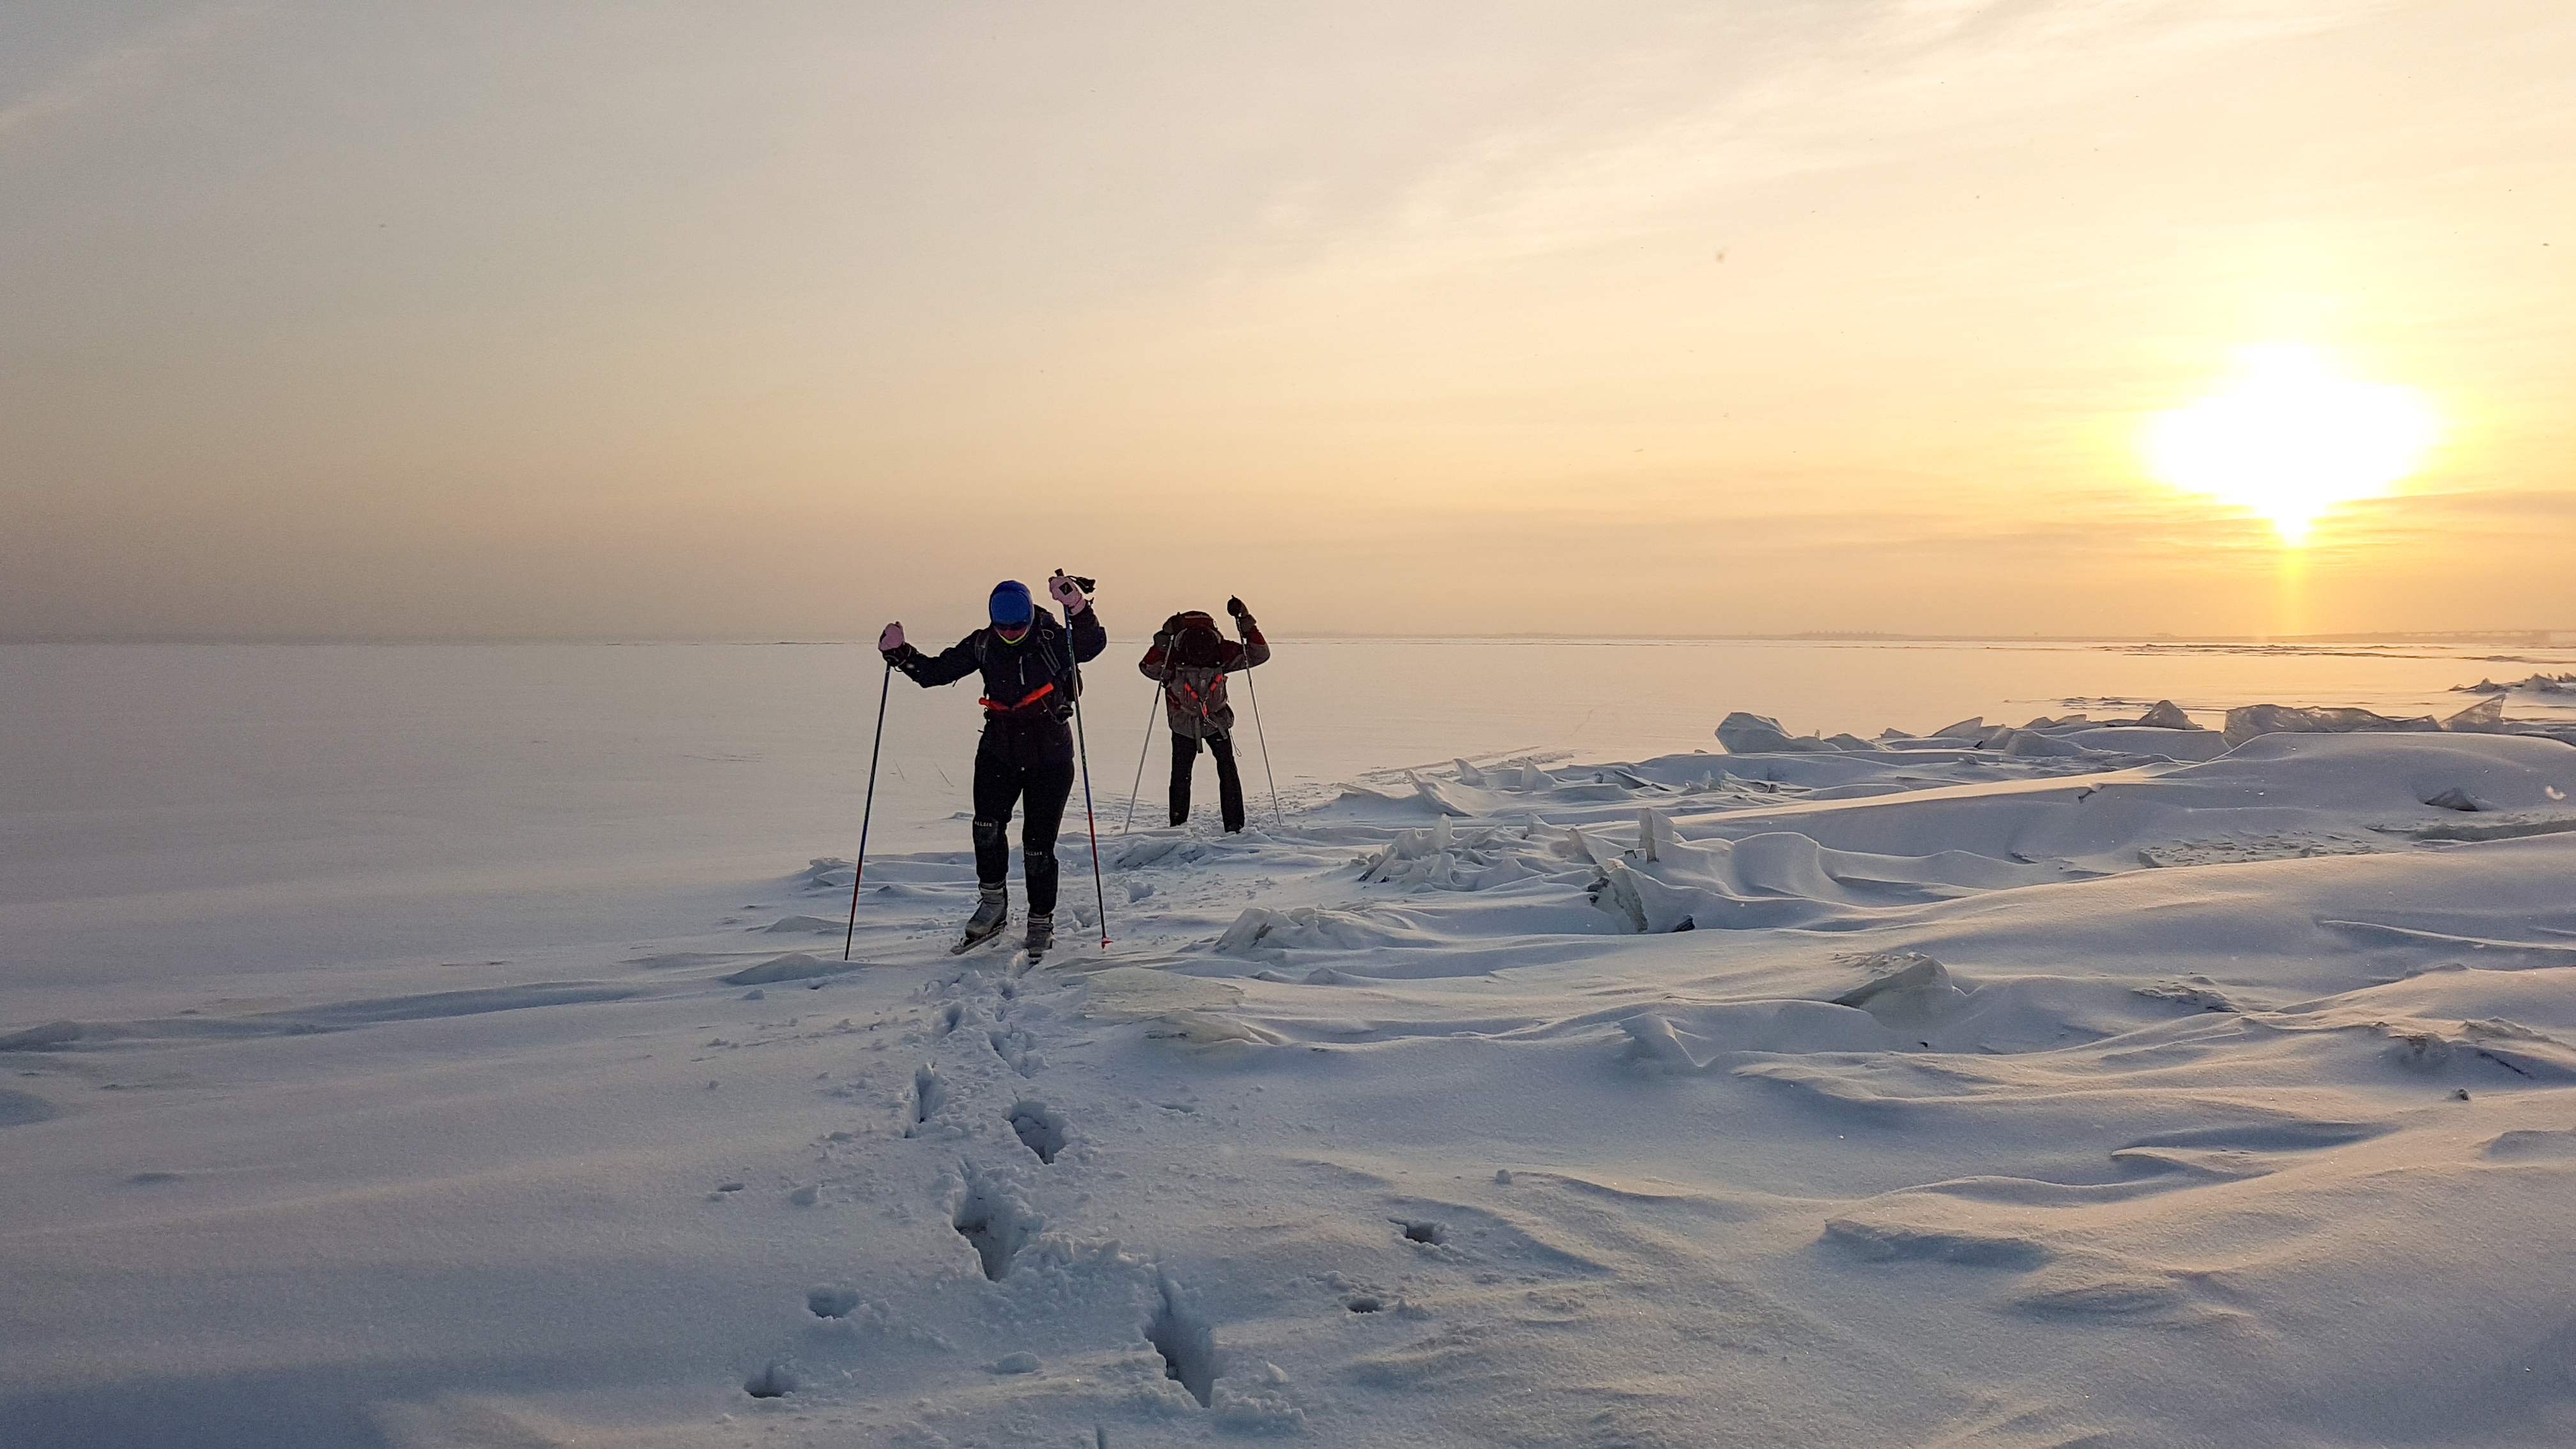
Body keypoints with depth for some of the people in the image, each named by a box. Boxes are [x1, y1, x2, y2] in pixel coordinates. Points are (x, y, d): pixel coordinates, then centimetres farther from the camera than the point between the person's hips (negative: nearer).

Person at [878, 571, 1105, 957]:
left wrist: (1078, 608, -46)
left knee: (1038, 842, -2)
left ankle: (1041, 922, 16)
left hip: (1049, 756, -3)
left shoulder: (1054, 639, -11)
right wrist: (899, 653, -13)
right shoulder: (982, 645, 0)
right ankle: (993, 903, 7)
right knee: (987, 825, -16)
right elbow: (935, 671, 3)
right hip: (999, 751, 3)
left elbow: (1093, 644, -30)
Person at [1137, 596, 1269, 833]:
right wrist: (1164, 639, -51)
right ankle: (1177, 827, 11)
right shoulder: (1173, 654, -25)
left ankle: (1235, 825, -5)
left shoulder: (1222, 652, -20)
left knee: (1228, 769, -10)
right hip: (1184, 723, -1)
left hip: (1217, 721, 1)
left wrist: (1246, 624, -31)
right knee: (1181, 774, -4)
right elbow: (1148, 668, -40)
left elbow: (1259, 655, -20)